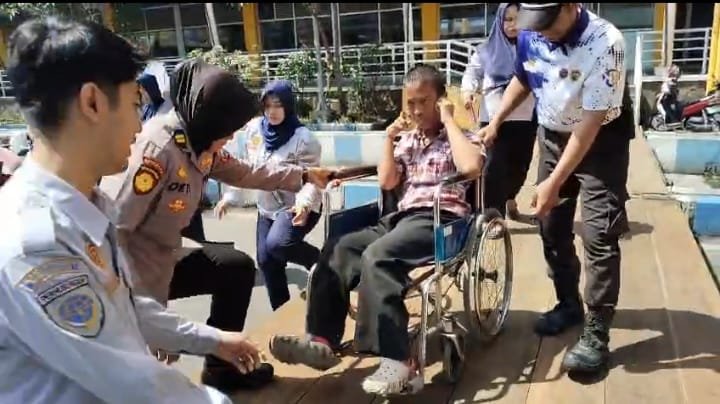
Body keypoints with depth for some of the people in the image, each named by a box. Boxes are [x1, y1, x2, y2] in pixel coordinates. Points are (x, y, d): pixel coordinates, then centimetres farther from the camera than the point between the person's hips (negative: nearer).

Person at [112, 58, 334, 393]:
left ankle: (221, 367, 25)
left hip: (165, 260, 10)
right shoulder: (157, 147, -28)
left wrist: (305, 176, 18)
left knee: (238, 267, 13)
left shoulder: (200, 144, 0)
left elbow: (245, 174, 16)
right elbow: (116, 226, -30)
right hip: (136, 271, -10)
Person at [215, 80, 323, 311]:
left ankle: (319, 261, -2)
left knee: (276, 244, -30)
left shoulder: (303, 138, -18)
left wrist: (304, 203, -37)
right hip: (267, 207, 6)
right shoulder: (254, 129, -2)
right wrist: (229, 196, 7)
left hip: (297, 208, -6)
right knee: (266, 260, 7)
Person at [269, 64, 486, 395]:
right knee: (336, 249, -14)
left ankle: (396, 360, -36)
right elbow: (386, 182, 14)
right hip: (402, 217, 7)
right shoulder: (407, 140, 23)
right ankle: (322, 339, -16)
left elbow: (471, 168, -17)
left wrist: (449, 120, -8)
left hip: (441, 220, -6)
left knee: (378, 255, -34)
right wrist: (389, 138, 11)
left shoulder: (462, 136, 8)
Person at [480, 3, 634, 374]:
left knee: (599, 236, -10)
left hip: (601, 141, -6)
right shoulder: (530, 35, -11)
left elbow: (591, 122, -29)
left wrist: (555, 181, -30)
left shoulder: (604, 42, -28)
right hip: (553, 136, 6)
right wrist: (495, 123, 1)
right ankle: (568, 304, 29)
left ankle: (596, 336, -1)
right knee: (551, 226, 10)